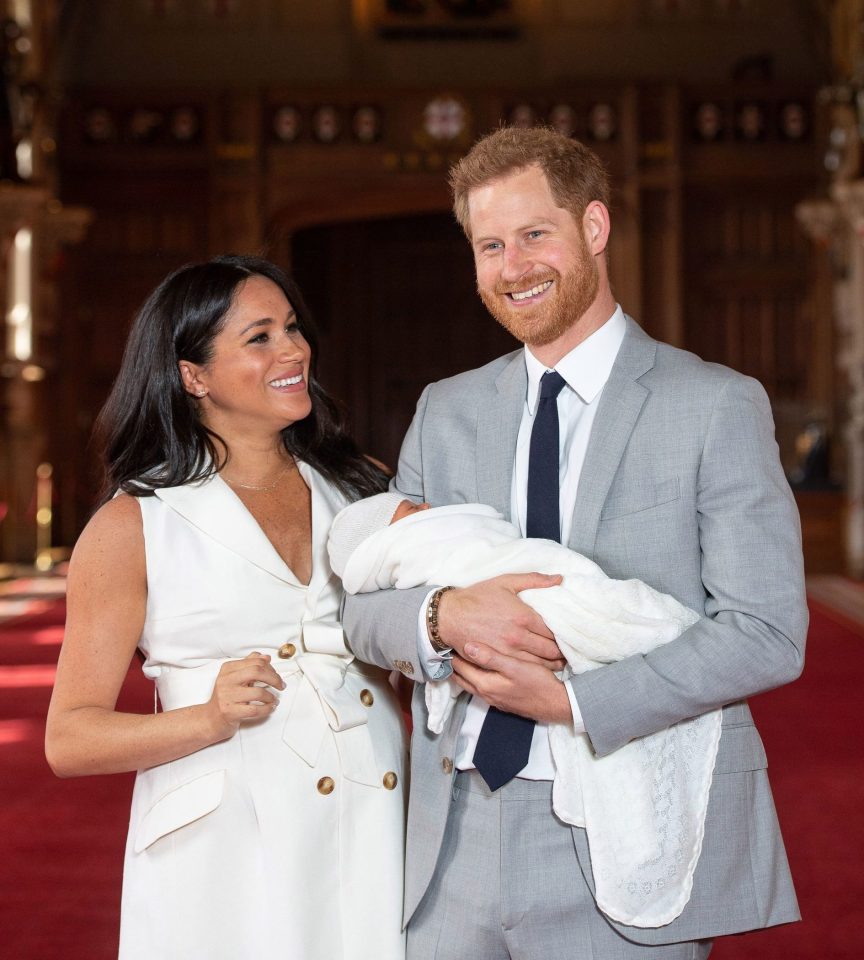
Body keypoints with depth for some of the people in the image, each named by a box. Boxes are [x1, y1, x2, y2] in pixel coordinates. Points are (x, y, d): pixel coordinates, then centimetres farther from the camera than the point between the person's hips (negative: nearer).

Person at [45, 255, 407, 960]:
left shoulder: (360, 491, 9)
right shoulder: (135, 526, -2)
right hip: (225, 860, -3)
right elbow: (70, 739, -3)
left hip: (376, 847, 4)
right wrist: (213, 718, -17)